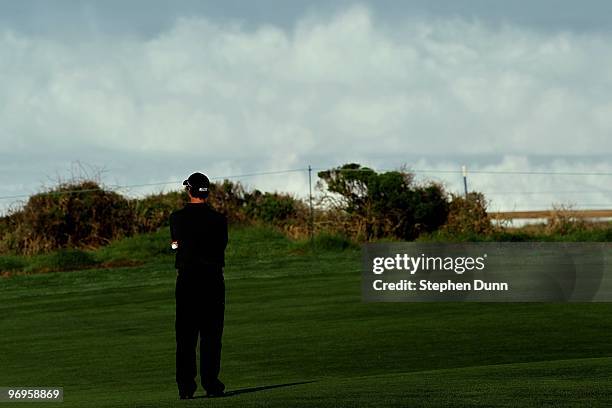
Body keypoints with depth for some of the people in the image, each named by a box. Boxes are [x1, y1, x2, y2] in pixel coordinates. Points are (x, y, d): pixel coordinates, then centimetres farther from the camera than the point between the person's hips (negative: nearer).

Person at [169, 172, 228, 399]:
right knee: (211, 334, 4)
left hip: (187, 280, 0)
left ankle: (185, 387, 0)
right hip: (213, 278, 0)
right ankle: (211, 384, 0)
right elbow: (222, 246, 6)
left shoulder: (177, 218, -2)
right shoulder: (218, 219, -4)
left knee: (185, 336, 3)